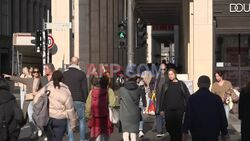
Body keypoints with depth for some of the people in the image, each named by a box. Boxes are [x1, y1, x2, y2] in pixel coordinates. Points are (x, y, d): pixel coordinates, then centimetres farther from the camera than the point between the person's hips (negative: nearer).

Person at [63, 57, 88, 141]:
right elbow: (85, 89, -5)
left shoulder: (65, 74, 5)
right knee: (82, 120, 11)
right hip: (79, 101, -2)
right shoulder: (82, 74, -4)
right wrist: (85, 100, 5)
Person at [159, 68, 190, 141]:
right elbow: (162, 98, 8)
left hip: (179, 110, -1)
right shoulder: (166, 85, 8)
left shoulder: (181, 84, 4)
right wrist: (161, 109, 4)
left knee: (178, 127, 1)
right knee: (169, 127, 2)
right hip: (168, 110, 1)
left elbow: (187, 96, 1)